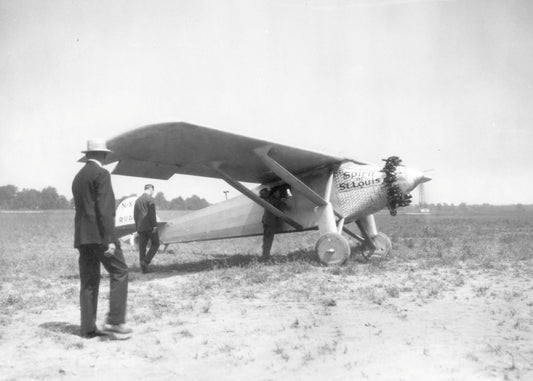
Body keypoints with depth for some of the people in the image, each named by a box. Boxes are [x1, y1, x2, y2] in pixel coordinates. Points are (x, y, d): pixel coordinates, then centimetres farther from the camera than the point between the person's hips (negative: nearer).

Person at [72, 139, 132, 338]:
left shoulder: (78, 177, 19)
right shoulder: (101, 174, -7)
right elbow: (104, 209, -15)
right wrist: (109, 239, -17)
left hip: (81, 236, 8)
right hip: (99, 234, -8)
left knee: (89, 281, 9)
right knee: (119, 272, -2)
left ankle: (88, 327, 10)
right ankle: (114, 321, -7)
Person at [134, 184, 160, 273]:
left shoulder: (138, 200, 14)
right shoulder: (150, 199, -7)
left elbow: (135, 215, 15)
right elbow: (152, 213, -14)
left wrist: (137, 226, 18)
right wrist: (154, 225, -12)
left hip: (140, 227, 7)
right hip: (149, 226, -6)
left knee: (142, 247, 7)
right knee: (155, 244, 6)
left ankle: (144, 269, 8)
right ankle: (146, 261, -10)